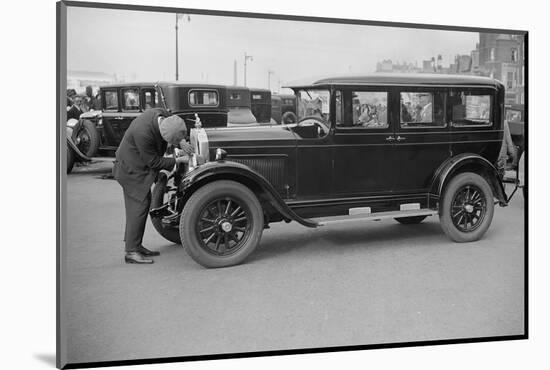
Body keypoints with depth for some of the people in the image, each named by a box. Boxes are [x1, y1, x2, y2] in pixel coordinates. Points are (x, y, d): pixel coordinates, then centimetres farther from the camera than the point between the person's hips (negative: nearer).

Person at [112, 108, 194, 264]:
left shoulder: (162, 114, -14)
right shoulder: (143, 133, -36)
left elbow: (175, 132, 9)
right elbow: (154, 162, -25)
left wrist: (181, 142, -9)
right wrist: (178, 160, -17)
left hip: (139, 167, 9)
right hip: (131, 168, -9)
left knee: (142, 203, 13)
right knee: (139, 205, -9)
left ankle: (133, 244, 23)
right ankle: (131, 252, -3)